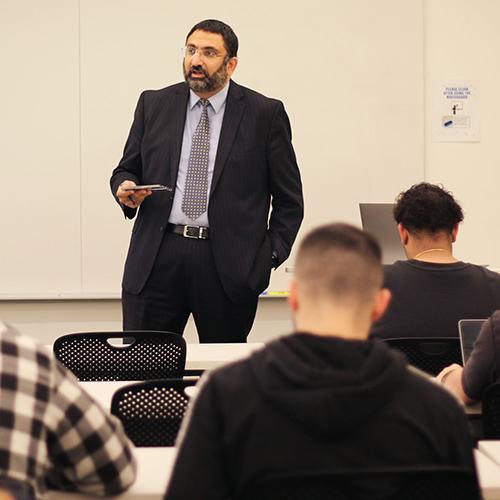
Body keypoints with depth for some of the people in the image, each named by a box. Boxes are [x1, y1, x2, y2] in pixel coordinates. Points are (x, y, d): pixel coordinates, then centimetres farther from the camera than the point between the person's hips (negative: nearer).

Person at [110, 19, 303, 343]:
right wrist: (126, 188, -7)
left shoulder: (265, 113, 3)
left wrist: (271, 255, -4)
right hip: (157, 259, 2)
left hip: (229, 264, -2)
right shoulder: (154, 104, 11)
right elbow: (126, 170, 17)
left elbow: (289, 198, 5)